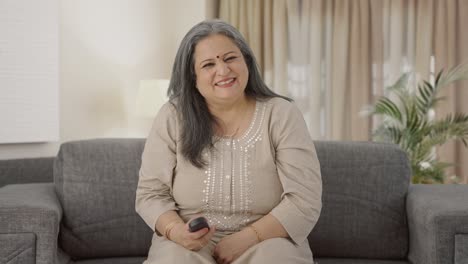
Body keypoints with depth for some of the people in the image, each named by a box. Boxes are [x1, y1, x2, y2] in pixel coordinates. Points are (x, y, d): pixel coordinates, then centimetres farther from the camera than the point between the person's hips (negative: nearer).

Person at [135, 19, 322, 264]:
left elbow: (305, 201, -10)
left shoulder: (282, 115, -7)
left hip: (264, 241, 0)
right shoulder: (172, 118, -4)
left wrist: (246, 239, -18)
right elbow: (151, 194, 0)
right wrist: (176, 230, -20)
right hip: (190, 244, 0)